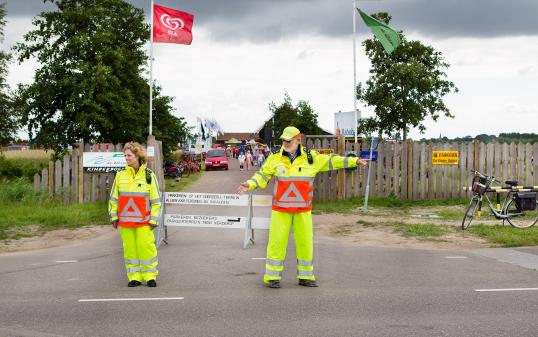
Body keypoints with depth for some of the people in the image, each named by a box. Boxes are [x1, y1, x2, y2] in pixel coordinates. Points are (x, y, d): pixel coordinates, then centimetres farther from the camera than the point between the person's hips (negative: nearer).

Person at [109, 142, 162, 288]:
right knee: (130, 248, 4)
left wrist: (154, 219, -2)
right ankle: (134, 277, 13)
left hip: (143, 221, -2)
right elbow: (113, 198, 11)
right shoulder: (120, 175, 6)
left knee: (146, 247, -5)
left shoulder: (149, 175, 0)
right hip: (125, 220, 2)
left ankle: (150, 276, 8)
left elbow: (155, 200, 2)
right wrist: (113, 216, 6)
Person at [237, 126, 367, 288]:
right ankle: (272, 277, 7)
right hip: (281, 209, -1)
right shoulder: (275, 158, 0)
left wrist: (354, 161, 9)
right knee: (277, 242, -3)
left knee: (305, 242, 6)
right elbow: (262, 176, 3)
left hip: (303, 210, 1)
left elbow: (331, 161, 9)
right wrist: (249, 184, -15)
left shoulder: (311, 158, 1)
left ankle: (305, 277, 19)